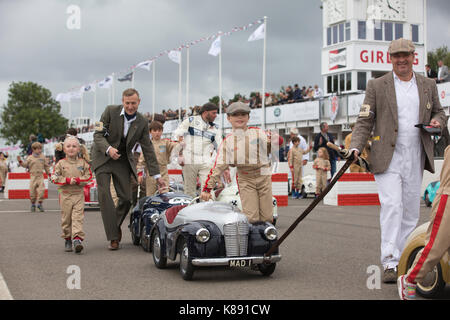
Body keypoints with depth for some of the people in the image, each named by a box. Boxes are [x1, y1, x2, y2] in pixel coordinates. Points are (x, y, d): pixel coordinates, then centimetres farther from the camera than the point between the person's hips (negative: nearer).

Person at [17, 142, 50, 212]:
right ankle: (33, 204, 19)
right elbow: (25, 164, -1)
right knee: (32, 191, 2)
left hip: (40, 176, 1)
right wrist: (20, 161, -16)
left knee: (41, 190, -11)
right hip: (33, 176, -1)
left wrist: (48, 172, 16)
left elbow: (46, 166, 16)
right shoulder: (30, 158, 3)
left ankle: (40, 204, 4)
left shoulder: (43, 157, 8)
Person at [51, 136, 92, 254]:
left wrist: (78, 180, -14)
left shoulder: (83, 163, 3)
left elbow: (88, 176, 2)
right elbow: (54, 177, -3)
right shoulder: (61, 163, 1)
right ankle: (68, 239, 20)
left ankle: (77, 238, -18)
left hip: (79, 194, -1)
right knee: (66, 218, 7)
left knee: (78, 217, -12)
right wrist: (67, 180, -15)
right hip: (65, 194, 1)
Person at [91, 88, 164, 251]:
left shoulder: (142, 122, -4)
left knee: (126, 197, -2)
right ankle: (113, 237, -9)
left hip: (123, 160, 3)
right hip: (103, 157, -2)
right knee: (104, 195, -12)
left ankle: (116, 225, 27)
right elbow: (97, 134, -11)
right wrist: (108, 149, -32)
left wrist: (157, 175, -1)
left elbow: (148, 149, 1)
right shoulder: (110, 111, -11)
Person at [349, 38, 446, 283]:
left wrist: (438, 121, -1)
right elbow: (364, 121, 1)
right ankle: (390, 263, -15)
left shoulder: (428, 85, 13)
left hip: (415, 159, 4)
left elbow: (439, 111, 24)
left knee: (411, 210, 6)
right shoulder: (377, 86, 4)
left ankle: (403, 259, 16)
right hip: (387, 158, -4)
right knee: (392, 206, -15)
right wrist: (356, 147, -14)